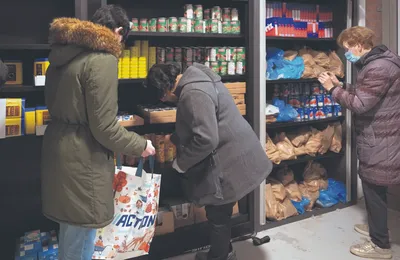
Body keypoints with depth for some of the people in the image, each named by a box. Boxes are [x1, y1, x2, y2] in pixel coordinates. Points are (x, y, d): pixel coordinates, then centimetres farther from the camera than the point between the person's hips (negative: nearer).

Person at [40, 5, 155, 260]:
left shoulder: (64, 53, 10)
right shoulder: (102, 59, -18)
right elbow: (104, 127, -20)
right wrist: (140, 145, -4)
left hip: (59, 149, 10)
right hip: (82, 158, -10)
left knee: (70, 229, 25)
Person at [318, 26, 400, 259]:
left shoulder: (379, 68, -22)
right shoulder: (374, 64, 12)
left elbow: (360, 104, -23)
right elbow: (363, 95, 15)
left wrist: (333, 89, -14)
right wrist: (340, 86, 7)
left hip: (379, 140, -10)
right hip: (377, 136, 10)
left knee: (374, 187, -1)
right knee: (372, 185, 21)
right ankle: (376, 227, 38)